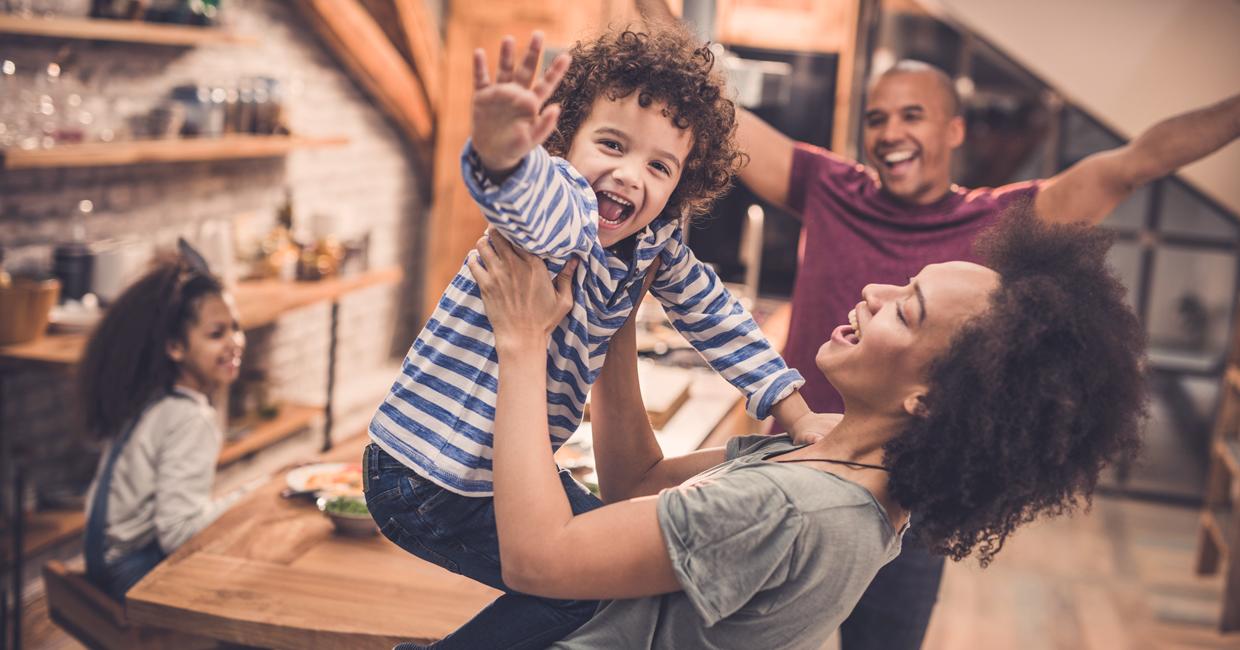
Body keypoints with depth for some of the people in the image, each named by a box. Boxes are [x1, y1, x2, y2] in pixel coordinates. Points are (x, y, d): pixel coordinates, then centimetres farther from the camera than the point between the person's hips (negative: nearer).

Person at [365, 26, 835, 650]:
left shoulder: (655, 238, -3)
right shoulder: (565, 216, -27)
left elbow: (709, 312, 12)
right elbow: (545, 200, -51)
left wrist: (799, 416, 8)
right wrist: (501, 153, -74)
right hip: (430, 485, -9)